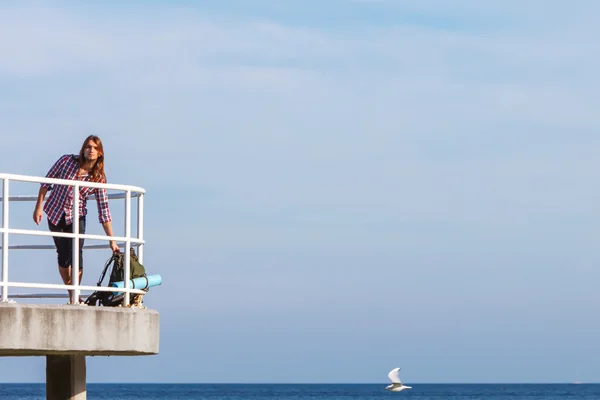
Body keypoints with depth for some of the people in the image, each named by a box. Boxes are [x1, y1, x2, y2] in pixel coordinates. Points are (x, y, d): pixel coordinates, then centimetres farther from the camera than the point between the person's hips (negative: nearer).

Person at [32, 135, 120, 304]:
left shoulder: (99, 178, -9)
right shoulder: (67, 161, -10)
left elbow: (104, 210, -8)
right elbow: (46, 182, 1)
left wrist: (112, 241, -11)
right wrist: (39, 207, -3)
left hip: (76, 217, -1)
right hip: (55, 213, 1)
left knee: (76, 255, -18)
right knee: (63, 256, 3)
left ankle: (75, 298, -10)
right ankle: (72, 296, 16)